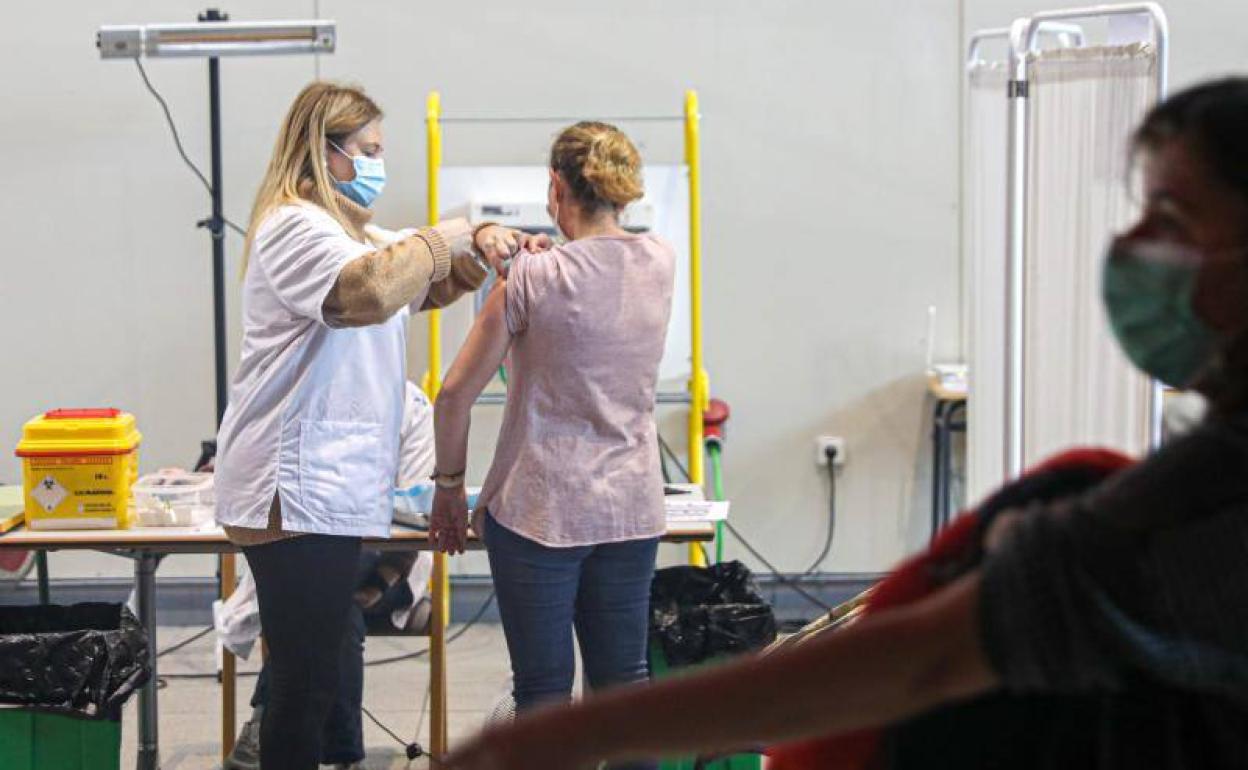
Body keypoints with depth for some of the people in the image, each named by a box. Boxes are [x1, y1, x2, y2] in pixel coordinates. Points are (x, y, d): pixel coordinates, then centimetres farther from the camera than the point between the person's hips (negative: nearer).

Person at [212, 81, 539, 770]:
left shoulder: (350, 231, 21)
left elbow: (428, 286, 25)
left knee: (314, 675, 15)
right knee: (303, 686, -7)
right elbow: (368, 293, -32)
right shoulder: (295, 227, -14)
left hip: (327, 489, 11)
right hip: (299, 495, -11)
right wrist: (449, 236, -18)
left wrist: (484, 248, 5)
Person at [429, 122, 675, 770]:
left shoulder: (533, 278, -12)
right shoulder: (660, 264, 1)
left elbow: (455, 395, -9)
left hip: (540, 510, -4)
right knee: (623, 683, 11)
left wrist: (449, 486, 3)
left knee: (544, 691, 3)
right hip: (631, 509, 5)